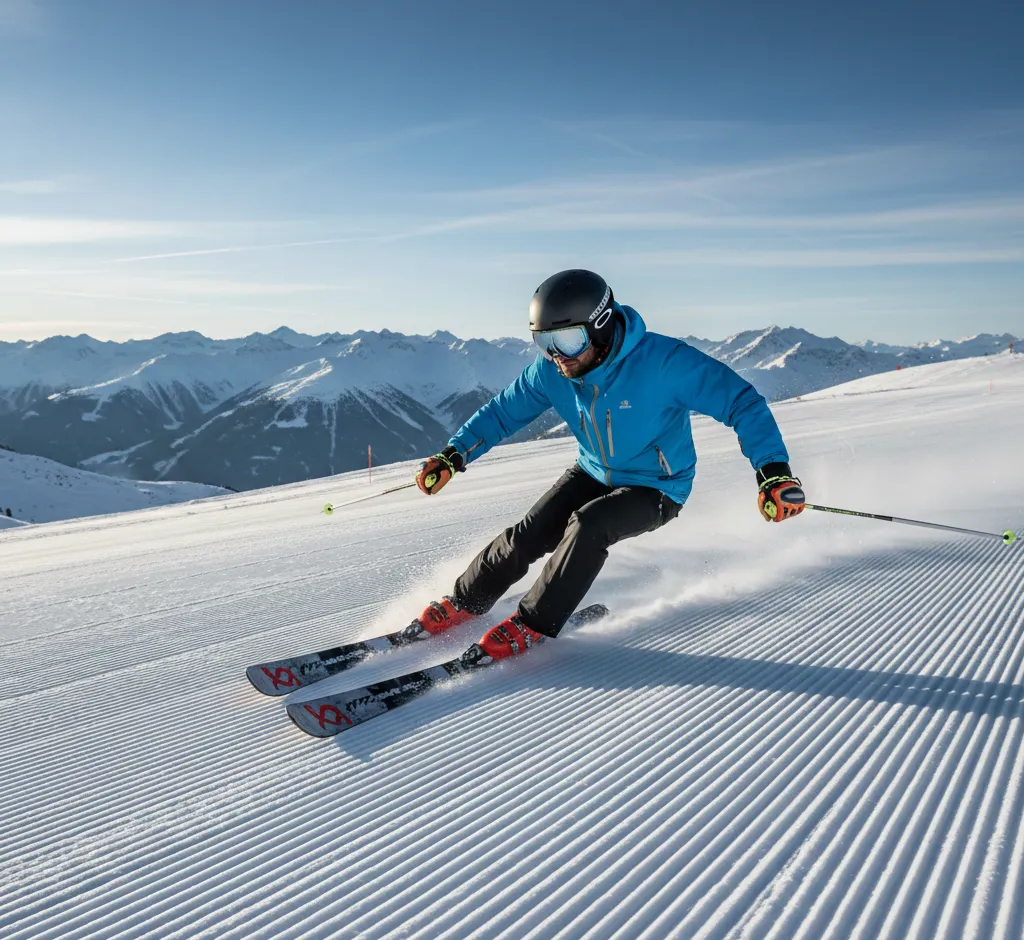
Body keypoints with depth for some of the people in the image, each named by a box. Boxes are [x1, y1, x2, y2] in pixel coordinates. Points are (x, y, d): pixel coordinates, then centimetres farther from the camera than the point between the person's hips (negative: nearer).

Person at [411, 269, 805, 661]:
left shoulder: (663, 361, -32)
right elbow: (503, 410, -2)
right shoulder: (551, 370, -16)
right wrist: (454, 454, -13)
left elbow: (740, 401, -29)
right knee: (527, 535, -9)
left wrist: (773, 469, -40)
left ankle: (532, 625, -13)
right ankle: (464, 602, 14)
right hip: (593, 475, 5)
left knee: (588, 525, -30)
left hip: (656, 489, -4)